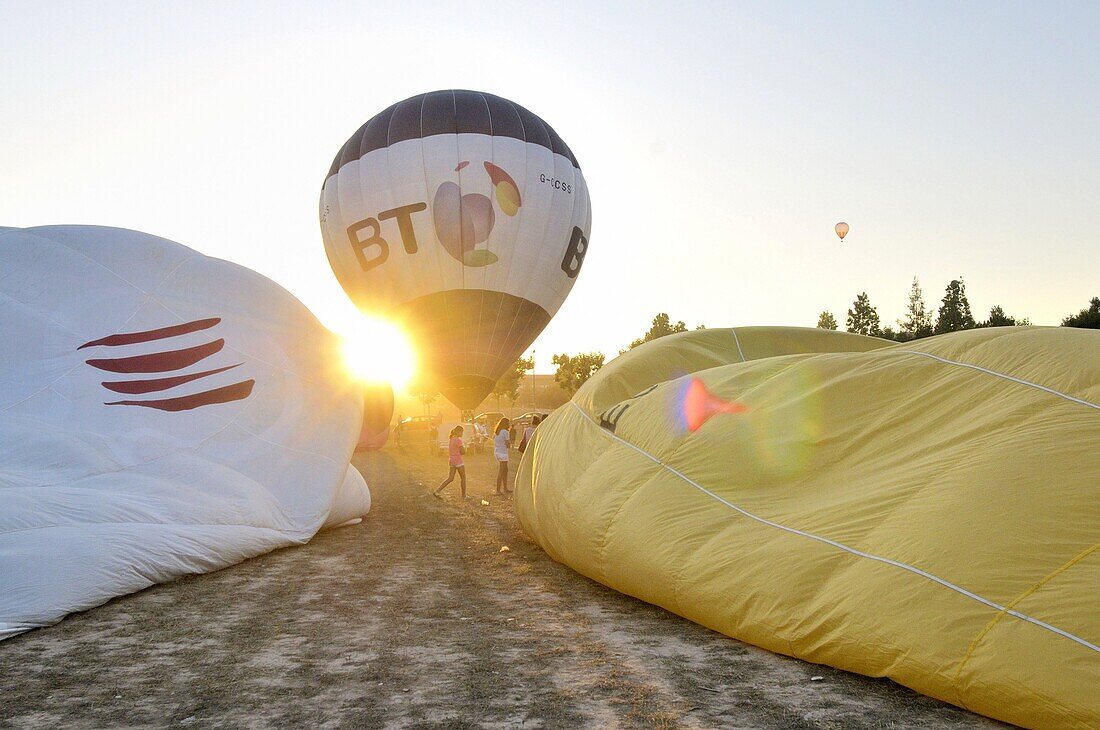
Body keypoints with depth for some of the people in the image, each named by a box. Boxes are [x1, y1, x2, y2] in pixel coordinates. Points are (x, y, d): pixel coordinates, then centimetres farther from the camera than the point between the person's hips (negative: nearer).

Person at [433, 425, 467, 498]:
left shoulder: (451, 440, 12)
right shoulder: (458, 440, -16)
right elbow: (463, 452, -16)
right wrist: (465, 448, 6)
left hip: (452, 461, 8)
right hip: (458, 461, -8)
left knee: (450, 479, 10)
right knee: (463, 478, 7)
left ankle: (437, 491, 3)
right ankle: (464, 495, 15)